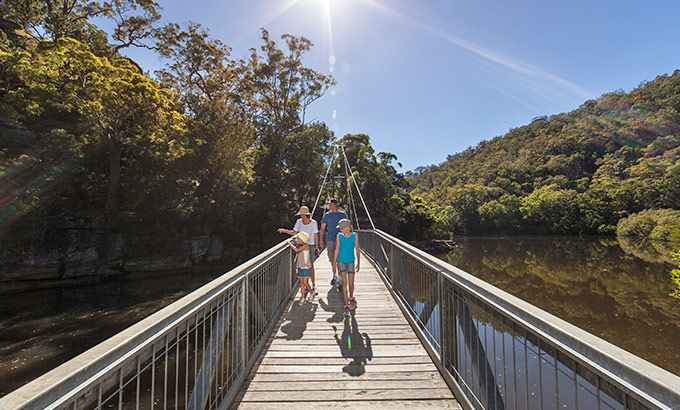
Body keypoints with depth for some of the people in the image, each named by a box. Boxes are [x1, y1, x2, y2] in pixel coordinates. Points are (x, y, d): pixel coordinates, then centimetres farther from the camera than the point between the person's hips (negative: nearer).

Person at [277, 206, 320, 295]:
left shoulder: (313, 223, -8)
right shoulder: (299, 222, 0)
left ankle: (314, 286, 9)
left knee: (311, 266, -2)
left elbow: (316, 235, -2)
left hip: (310, 246, -3)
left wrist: (317, 247, -3)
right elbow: (294, 232, 10)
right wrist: (284, 230, -1)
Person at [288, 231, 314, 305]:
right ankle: (302, 298, 16)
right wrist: (292, 244, 2)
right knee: (301, 283, 8)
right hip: (300, 267, 7)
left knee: (305, 283, -2)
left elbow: (296, 250, -28)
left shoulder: (305, 246, -17)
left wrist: (290, 243, -18)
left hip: (306, 267, -7)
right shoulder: (301, 246, 9)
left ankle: (311, 293, 22)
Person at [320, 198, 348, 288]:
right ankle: (334, 276, 28)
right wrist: (321, 239, 1)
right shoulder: (327, 215, 4)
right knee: (332, 259, 10)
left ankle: (339, 278, 4)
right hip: (330, 240, 2)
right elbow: (323, 228, 7)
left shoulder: (343, 214, 1)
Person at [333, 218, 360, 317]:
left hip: (351, 262, 0)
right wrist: (334, 263, 3)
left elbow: (357, 250, 1)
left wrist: (358, 263, 3)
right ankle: (347, 306, 3)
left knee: (351, 283, 5)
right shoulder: (339, 236, -5)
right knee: (344, 282, -6)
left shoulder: (354, 236, -5)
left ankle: (351, 298, 36)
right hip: (341, 261, 0)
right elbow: (337, 250, 1)